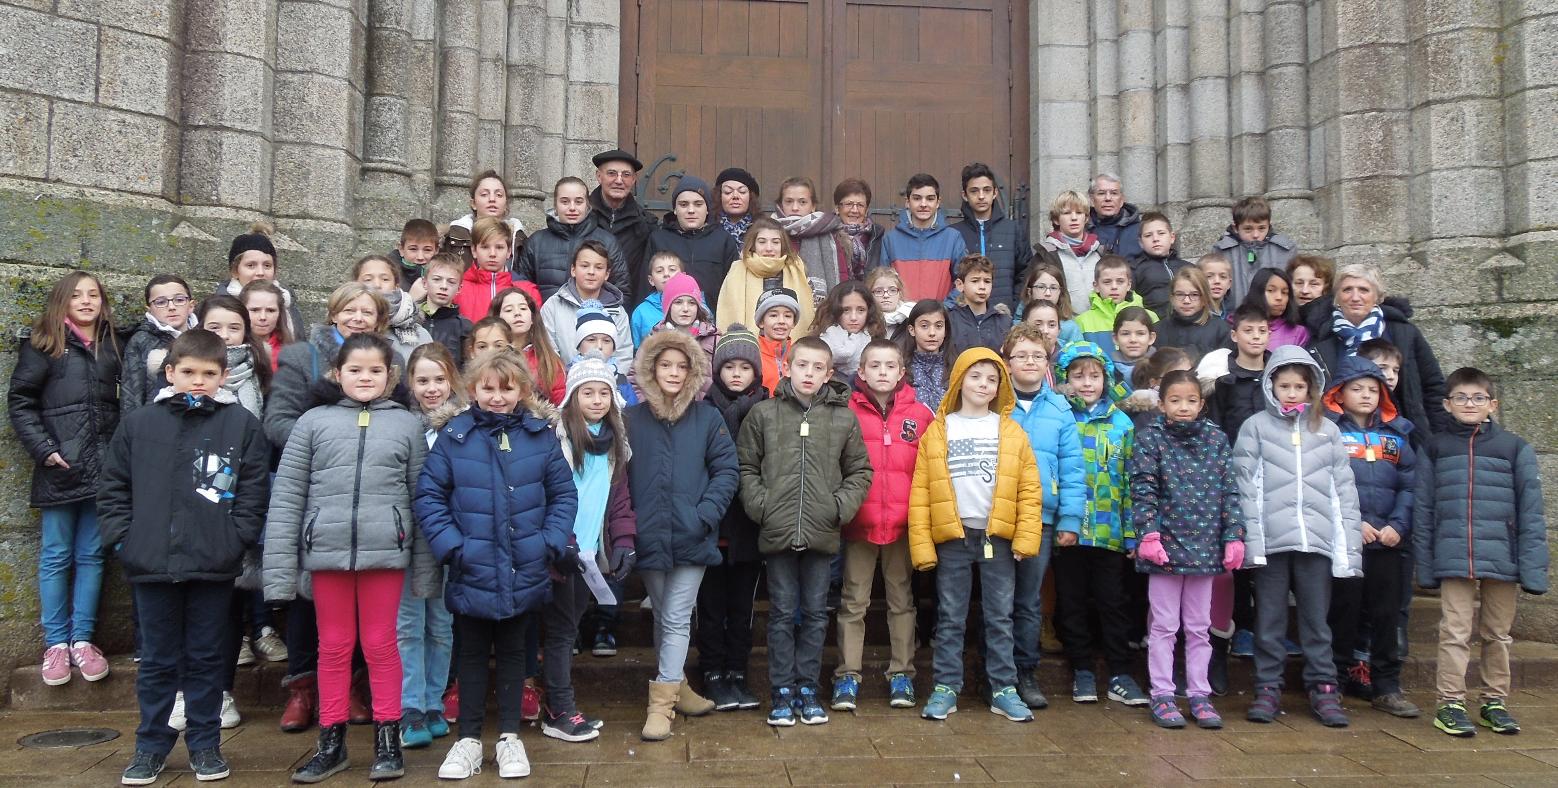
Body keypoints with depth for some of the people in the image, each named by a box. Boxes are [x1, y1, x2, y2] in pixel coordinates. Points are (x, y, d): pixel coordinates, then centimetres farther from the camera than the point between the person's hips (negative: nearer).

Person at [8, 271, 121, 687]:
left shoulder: (112, 347, 11)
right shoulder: (44, 346, 1)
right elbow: (19, 402, -1)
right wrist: (43, 449, -10)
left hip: (102, 466, 3)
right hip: (60, 468, -3)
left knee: (92, 555, 7)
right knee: (56, 556, 5)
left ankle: (82, 639, 15)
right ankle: (56, 643, 13)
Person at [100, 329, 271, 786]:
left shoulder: (242, 425, 0)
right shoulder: (138, 425, 5)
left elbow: (255, 490, -1)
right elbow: (113, 488, 10)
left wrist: (236, 538, -8)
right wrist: (121, 538, 1)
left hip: (214, 565, -1)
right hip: (150, 563, 1)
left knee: (206, 659, 10)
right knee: (157, 661, 12)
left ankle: (205, 744, 22)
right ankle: (151, 745, 25)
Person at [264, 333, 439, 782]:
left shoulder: (407, 424, 5)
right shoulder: (313, 422, 4)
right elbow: (286, 498, 2)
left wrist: (424, 571, 2)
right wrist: (279, 571, -3)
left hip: (384, 552, -1)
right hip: (327, 551, 1)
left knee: (380, 645, 8)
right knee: (334, 648, 12)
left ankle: (388, 741, 20)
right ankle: (331, 743, 24)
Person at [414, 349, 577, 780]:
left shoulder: (540, 436, -2)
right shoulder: (453, 436, -5)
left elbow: (563, 494, 1)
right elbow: (429, 496, -5)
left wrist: (552, 543, -9)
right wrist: (450, 545, -14)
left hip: (524, 573, 1)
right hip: (472, 572, -1)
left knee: (513, 652, 15)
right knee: (472, 655, 13)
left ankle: (510, 737, 27)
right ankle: (468, 739, 25)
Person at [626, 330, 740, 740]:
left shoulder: (708, 418, 0)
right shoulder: (632, 418, 2)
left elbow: (727, 471, -1)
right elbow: (620, 476, 4)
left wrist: (705, 514, -13)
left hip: (692, 537, -1)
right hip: (648, 536, 2)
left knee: (677, 620, 0)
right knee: (662, 618, 15)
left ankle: (662, 702, 6)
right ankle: (674, 687, 31)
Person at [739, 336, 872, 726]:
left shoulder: (843, 417, 3)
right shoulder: (763, 413, 1)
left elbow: (860, 471, 8)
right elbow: (746, 467, 4)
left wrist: (841, 506, -4)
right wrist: (760, 505, -7)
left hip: (822, 533, 1)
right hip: (777, 532, -1)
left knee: (815, 613, 10)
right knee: (782, 613, 7)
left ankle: (807, 688, 22)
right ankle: (783, 690, 17)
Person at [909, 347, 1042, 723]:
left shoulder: (1011, 431, 4)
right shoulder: (938, 431, 2)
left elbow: (1029, 490, 0)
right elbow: (920, 492, -2)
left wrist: (1026, 537, -9)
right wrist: (921, 545, -7)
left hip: (998, 537, 1)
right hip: (952, 537, 0)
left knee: (1000, 617, 9)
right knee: (950, 618, 8)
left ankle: (1004, 689, 17)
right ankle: (946, 688, 16)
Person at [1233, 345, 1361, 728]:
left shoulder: (1327, 431, 12)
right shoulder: (1256, 427, 4)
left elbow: (1343, 488, 10)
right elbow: (1245, 485, -2)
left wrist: (1349, 542, 3)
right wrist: (1250, 537, -11)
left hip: (1317, 539, 2)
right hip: (1271, 541, -2)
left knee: (1317, 619, 9)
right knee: (1270, 619, 6)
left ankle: (1323, 688, 18)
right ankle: (1268, 688, 14)